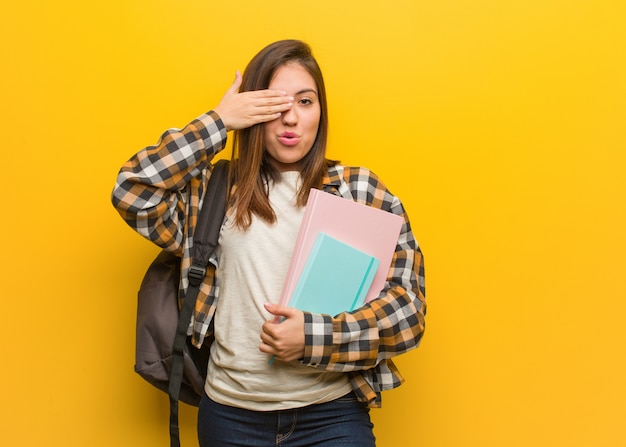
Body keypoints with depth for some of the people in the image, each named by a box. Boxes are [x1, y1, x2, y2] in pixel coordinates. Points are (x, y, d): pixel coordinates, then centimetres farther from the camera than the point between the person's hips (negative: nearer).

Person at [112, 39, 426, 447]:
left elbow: (407, 309, -3)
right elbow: (132, 194, -10)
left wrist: (314, 337, -17)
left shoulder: (361, 191, 0)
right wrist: (218, 121, -9)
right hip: (231, 413, 2)